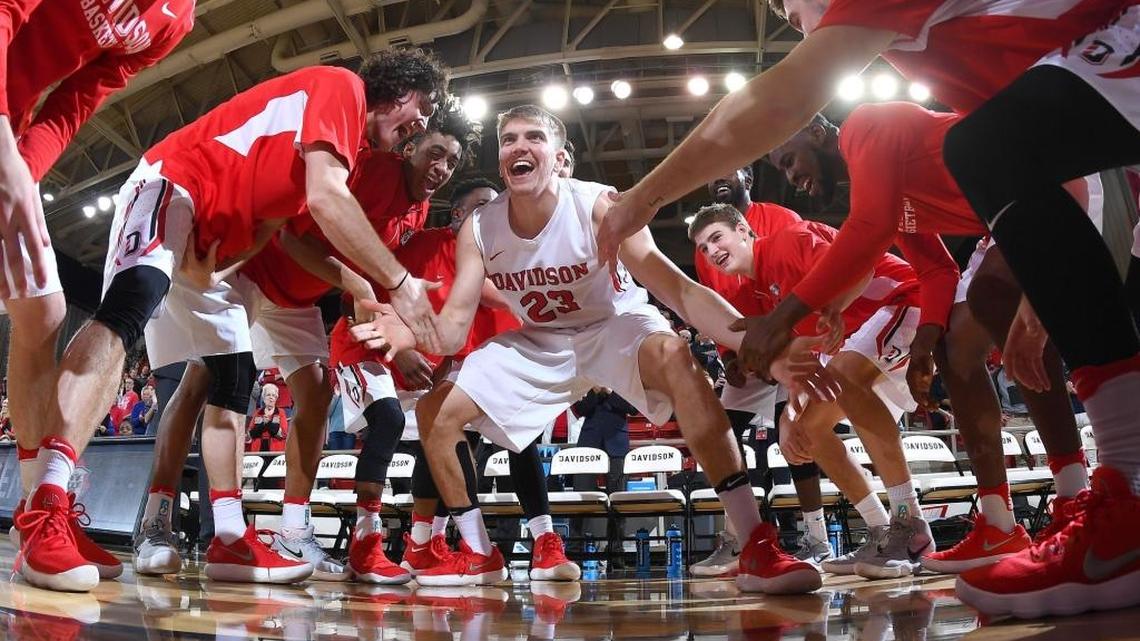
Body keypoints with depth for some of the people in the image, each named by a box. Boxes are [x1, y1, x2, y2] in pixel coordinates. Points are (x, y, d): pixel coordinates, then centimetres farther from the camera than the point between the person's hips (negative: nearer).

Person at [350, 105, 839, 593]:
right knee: (434, 412, -6)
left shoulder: (596, 205, -27)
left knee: (674, 356, -39)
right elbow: (456, 321, -17)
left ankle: (758, 548, -39)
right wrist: (414, 334, -42)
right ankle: (478, 554, 13)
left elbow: (676, 287, -35)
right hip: (539, 342, 5)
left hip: (615, 326, -4)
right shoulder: (478, 229, -15)